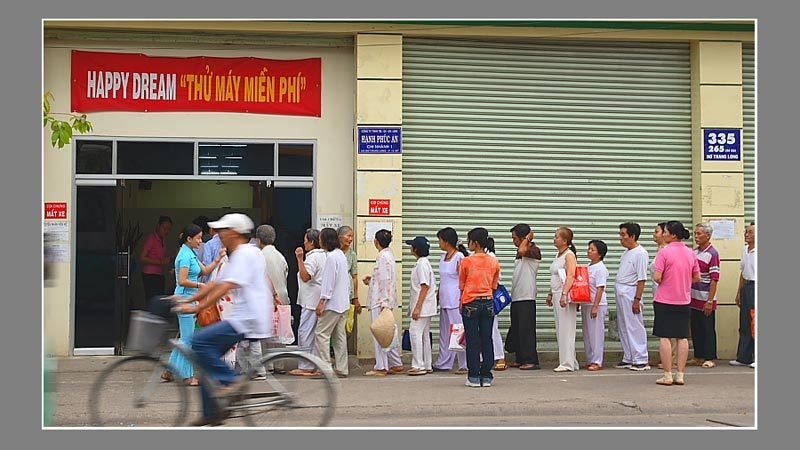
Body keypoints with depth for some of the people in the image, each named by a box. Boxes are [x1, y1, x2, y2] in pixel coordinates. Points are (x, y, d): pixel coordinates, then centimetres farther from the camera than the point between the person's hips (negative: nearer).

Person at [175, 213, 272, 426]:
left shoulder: (245, 254, -12)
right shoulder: (238, 255, 20)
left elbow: (225, 288, -21)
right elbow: (215, 284, 20)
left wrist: (196, 307, -23)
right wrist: (186, 300, 14)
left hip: (249, 320, -10)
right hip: (245, 318, 10)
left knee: (200, 341, -18)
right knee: (207, 355, 10)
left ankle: (232, 380, -11)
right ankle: (212, 413, 13)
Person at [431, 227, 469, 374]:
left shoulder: (459, 257, -11)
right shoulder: (443, 257, 13)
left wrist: (461, 301, -17)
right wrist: (437, 296, 18)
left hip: (455, 300, -9)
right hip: (444, 300, 9)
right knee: (444, 333, 12)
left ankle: (465, 365, -2)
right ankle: (443, 363, 19)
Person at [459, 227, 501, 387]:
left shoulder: (466, 262, -8)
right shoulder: (494, 262, 2)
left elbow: (461, 286, 2)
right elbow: (494, 286, 10)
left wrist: (461, 303, 13)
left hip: (470, 304, -3)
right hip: (488, 303, 3)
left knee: (472, 341, 1)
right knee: (487, 341, 7)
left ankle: (474, 377, 2)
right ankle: (486, 377, 8)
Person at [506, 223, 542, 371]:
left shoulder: (534, 251, -11)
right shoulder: (521, 253, 18)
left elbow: (522, 251, -31)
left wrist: (528, 238, -16)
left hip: (526, 297, -9)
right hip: (516, 297, 9)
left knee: (526, 328, -10)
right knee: (516, 329, 12)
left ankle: (531, 361, -9)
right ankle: (521, 359, 19)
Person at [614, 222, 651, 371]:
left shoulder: (640, 253, -13)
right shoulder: (626, 253, 15)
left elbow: (641, 279, -17)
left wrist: (637, 299, -20)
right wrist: (620, 296, 16)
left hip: (631, 294, -10)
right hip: (621, 294, 10)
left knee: (635, 328, -6)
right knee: (623, 328, 13)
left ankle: (641, 360, -2)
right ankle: (628, 359, 20)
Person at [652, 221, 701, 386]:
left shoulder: (664, 252, -13)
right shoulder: (690, 253, 4)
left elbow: (657, 277, -17)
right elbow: (697, 278, 9)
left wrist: (660, 280, 5)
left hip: (664, 301, -5)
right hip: (684, 301, 5)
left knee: (664, 337, 1)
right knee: (682, 337, 9)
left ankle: (667, 376, 1)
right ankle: (680, 375, 9)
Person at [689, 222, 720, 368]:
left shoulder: (712, 254, -11)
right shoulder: (694, 252, 11)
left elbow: (714, 279, -15)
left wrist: (710, 301, -18)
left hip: (705, 300, -7)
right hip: (693, 298, 7)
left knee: (708, 330, 0)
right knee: (695, 329, 11)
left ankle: (710, 358, 6)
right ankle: (699, 356, 19)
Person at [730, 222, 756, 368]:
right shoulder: (745, 250, 12)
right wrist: (739, 292, 18)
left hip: (755, 287, -8)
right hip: (746, 287, 8)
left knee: (755, 325, -4)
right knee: (744, 325, 10)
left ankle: (757, 358, 4)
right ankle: (743, 357, 17)